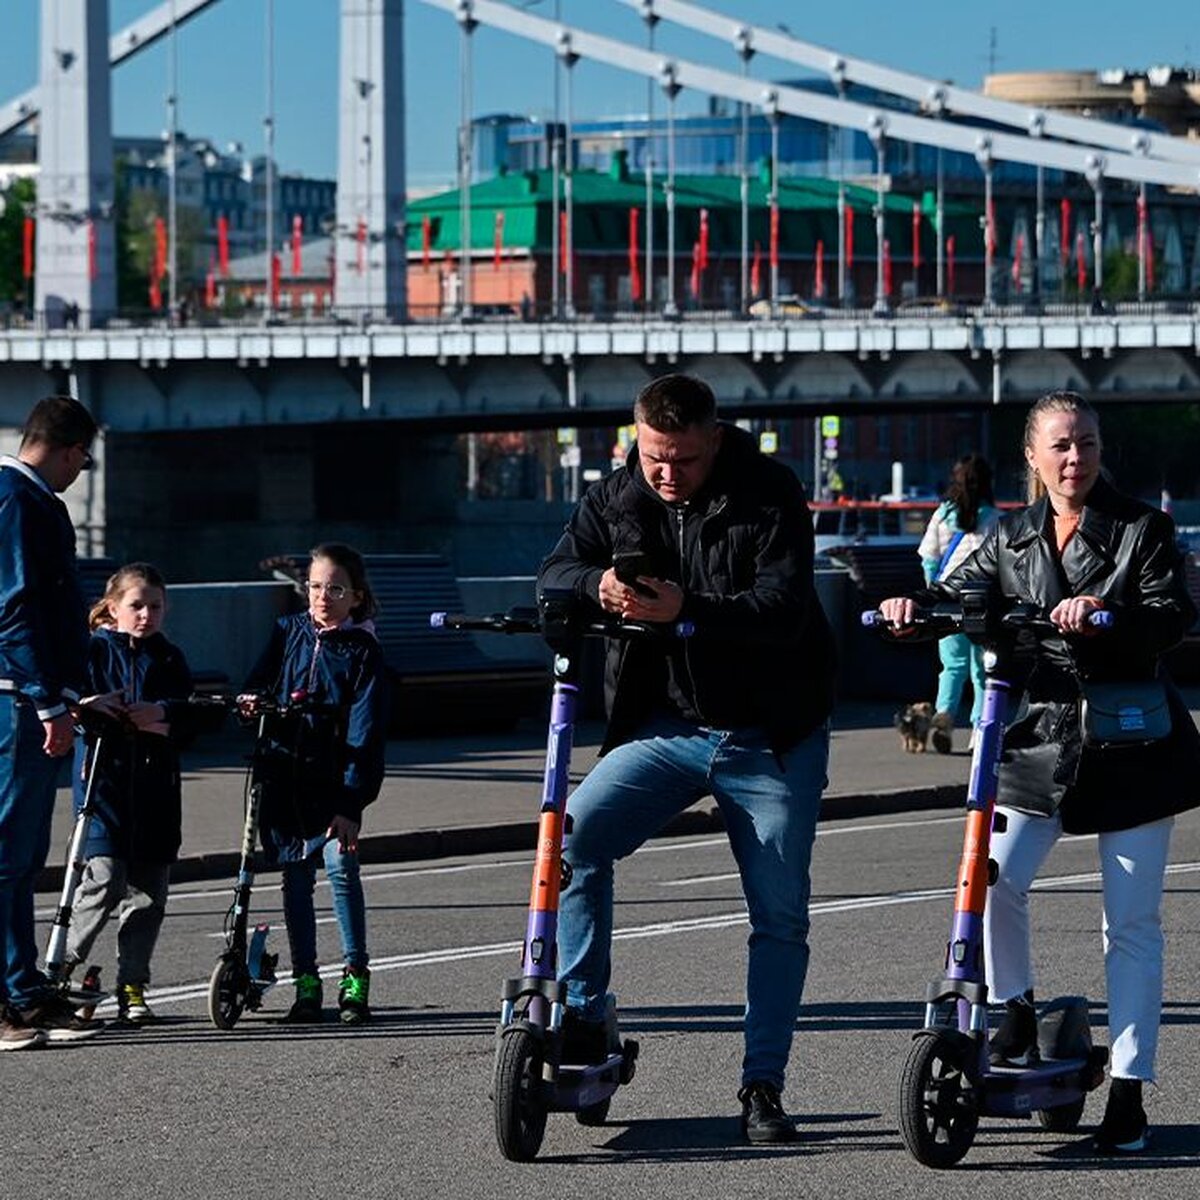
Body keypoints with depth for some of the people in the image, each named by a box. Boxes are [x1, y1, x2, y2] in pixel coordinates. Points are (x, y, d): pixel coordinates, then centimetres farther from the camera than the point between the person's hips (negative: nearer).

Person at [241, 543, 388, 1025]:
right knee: (295, 876, 4)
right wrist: (251, 702, -16)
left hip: (333, 781, -3)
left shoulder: (362, 651, -2)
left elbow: (365, 731, -7)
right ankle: (305, 983, 10)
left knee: (341, 866, -14)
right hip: (284, 775, 3)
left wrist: (351, 803, -14)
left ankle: (355, 977, -4)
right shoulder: (288, 633, 9)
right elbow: (259, 683, 11)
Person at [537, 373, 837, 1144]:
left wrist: (688, 609, -39)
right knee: (575, 833, -20)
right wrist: (598, 583, -29)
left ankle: (763, 1087, 11)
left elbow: (784, 606, -23)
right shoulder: (614, 501, 2)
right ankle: (582, 1022, -10)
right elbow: (553, 576, -5)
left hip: (771, 736, -3)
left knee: (780, 915, 0)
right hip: (665, 727, 3)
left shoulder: (770, 495, -12)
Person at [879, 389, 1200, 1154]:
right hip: (1041, 740, 3)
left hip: (1130, 742, -2)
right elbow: (964, 591, 5)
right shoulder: (1013, 539, 11)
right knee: (995, 879, -18)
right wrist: (915, 603, -17)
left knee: (1133, 922, 0)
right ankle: (1016, 1017, 7)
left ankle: (1129, 1093, 6)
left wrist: (1107, 611, -31)